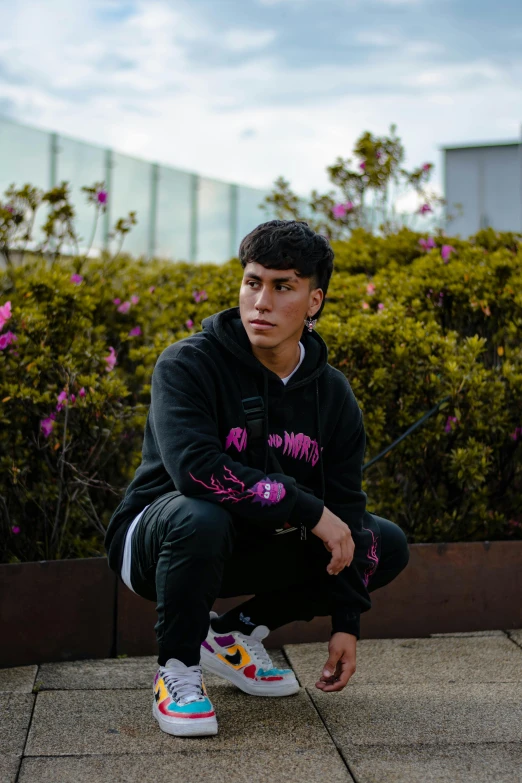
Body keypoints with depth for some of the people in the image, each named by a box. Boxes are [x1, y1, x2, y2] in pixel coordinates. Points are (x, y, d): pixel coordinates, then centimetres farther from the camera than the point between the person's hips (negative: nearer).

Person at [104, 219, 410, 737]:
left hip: (255, 548, 6)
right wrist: (309, 510, -32)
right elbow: (196, 468, -35)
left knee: (388, 546, -4)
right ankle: (177, 669, -13)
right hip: (155, 536, -5)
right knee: (200, 516, -40)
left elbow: (344, 507, -2)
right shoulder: (187, 365, -19)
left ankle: (235, 635, 8)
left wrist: (346, 623, -8)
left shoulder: (333, 394, -2)